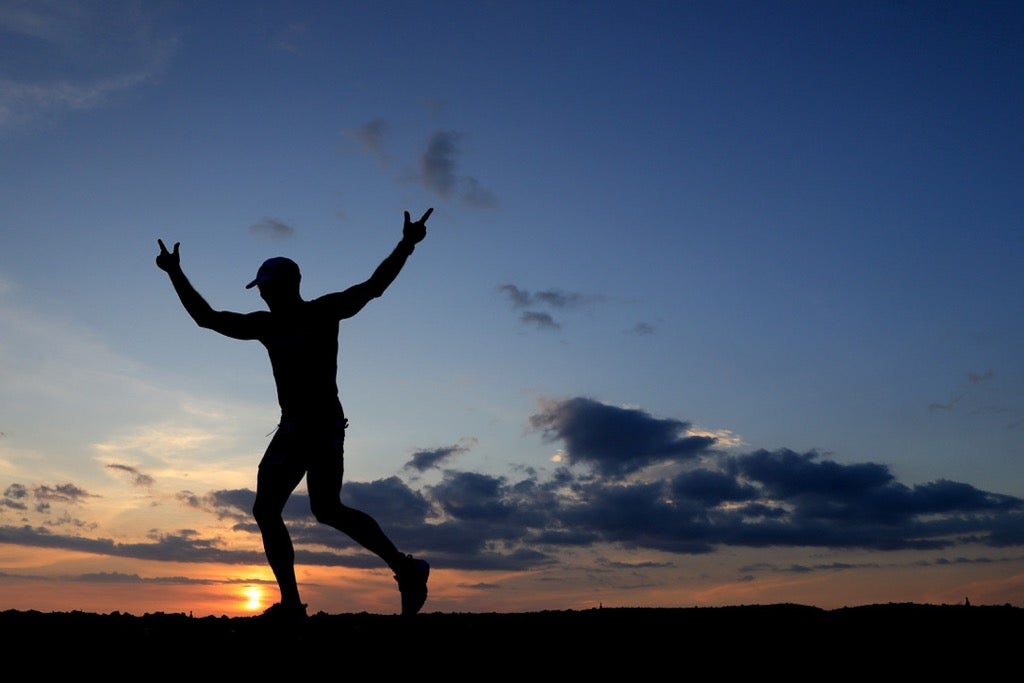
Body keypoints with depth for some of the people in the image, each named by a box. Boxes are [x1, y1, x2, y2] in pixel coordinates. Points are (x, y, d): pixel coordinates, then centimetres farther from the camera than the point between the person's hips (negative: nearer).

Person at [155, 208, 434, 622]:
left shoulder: (324, 311, 0)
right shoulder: (265, 325, 14)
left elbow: (372, 287, -10)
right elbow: (205, 317, 20)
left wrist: (405, 247, -21)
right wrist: (176, 275, 15)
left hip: (325, 424, -7)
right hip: (291, 427, 7)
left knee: (326, 508, -19)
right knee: (265, 509, 1)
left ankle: (405, 569, -7)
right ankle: (291, 603, 7)